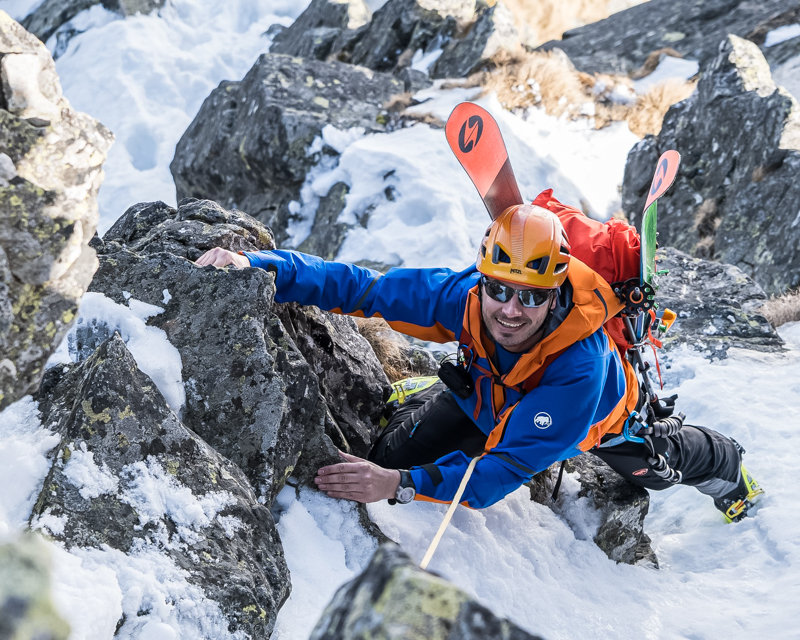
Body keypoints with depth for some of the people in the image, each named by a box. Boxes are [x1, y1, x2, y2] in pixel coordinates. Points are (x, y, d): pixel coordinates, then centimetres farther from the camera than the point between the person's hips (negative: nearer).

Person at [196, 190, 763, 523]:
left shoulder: (580, 365, -50)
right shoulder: (463, 297, -40)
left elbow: (508, 468, -52)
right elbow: (357, 286, -38)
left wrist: (403, 486, -62)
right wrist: (256, 266, -50)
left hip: (599, 411, -2)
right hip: (487, 392, 2)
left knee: (659, 467, 25)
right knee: (394, 454, -3)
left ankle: (728, 463, 61)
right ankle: (420, 393, 34)